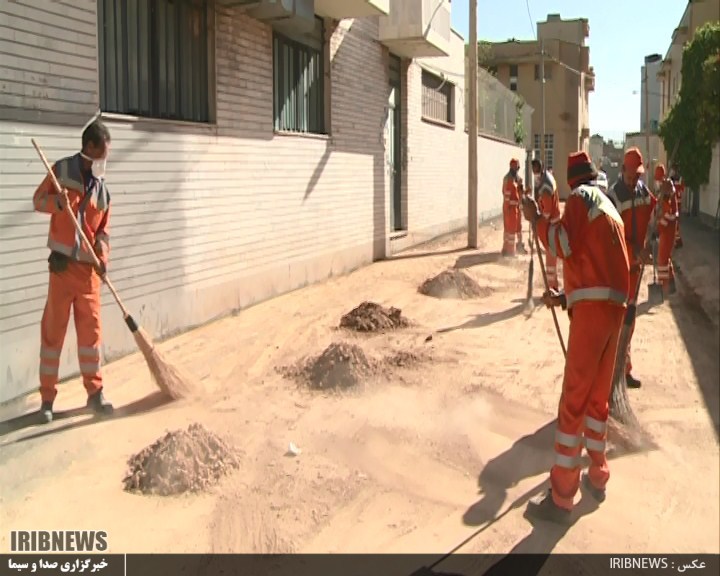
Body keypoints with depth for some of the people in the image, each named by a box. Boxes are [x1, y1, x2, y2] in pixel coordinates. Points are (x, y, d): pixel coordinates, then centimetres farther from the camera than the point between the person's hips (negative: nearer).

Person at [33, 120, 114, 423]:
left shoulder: (103, 189, 10)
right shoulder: (62, 170, -2)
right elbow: (38, 199, 3)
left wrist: (103, 253, -6)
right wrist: (57, 202, -19)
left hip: (88, 268, 4)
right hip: (62, 264, -4)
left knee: (91, 330, 7)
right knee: (53, 330, 1)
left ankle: (95, 392, 18)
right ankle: (47, 397, 9)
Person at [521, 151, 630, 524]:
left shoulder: (580, 197, 2)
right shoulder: (609, 208, 28)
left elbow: (565, 245, -13)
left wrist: (536, 219, 0)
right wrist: (564, 298, 29)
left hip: (592, 308, -9)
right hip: (613, 307, 9)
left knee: (573, 402, -9)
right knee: (598, 397, 18)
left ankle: (561, 498, -7)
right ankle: (597, 478, 28)